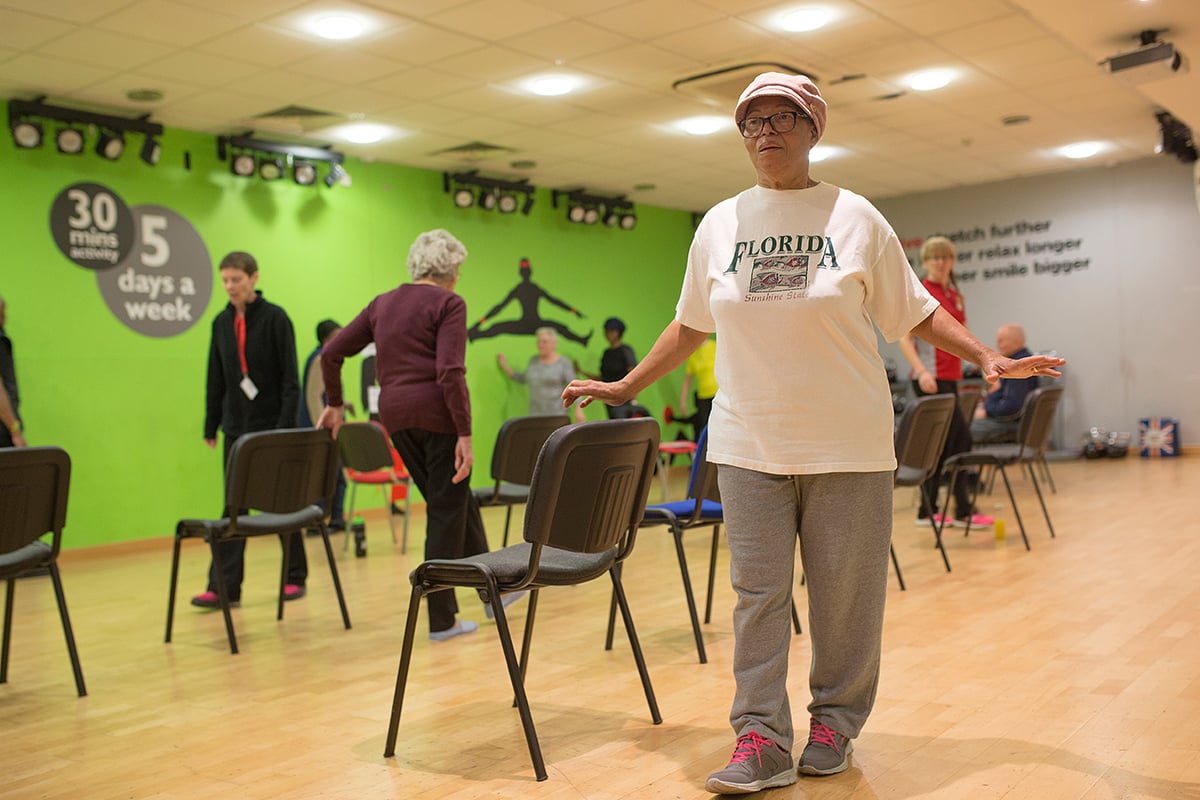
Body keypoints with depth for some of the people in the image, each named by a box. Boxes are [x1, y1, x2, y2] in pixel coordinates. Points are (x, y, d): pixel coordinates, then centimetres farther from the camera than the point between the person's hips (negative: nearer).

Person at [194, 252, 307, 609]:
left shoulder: (275, 318, -7)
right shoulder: (221, 322, 7)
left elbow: (290, 378, -10)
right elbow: (216, 379, 12)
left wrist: (286, 425, -16)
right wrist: (210, 426, 11)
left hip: (272, 425, -4)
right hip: (237, 428, 4)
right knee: (234, 507, 2)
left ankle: (295, 578, 17)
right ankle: (224, 587, 3)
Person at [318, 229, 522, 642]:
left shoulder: (383, 303, 15)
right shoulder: (448, 304, -4)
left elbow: (331, 352, 14)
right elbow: (450, 372, -16)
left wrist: (334, 403, 26)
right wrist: (465, 434, -16)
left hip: (395, 414, 7)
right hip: (436, 411, -7)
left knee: (455, 500, 19)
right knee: (446, 511, 3)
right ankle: (441, 620, 9)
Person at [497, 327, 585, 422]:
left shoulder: (563, 362, -6)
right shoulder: (534, 360, 9)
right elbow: (523, 379, 22)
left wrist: (579, 409, -19)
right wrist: (505, 366, 14)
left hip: (557, 414, -5)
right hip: (536, 414, 5)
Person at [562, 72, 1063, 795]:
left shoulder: (855, 218, 2)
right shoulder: (719, 225, 8)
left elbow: (915, 312, 7)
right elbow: (690, 326, 17)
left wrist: (989, 357, -5)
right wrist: (625, 386, 18)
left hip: (847, 445, -1)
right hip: (750, 444, 2)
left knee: (846, 594, 5)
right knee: (759, 593, 1)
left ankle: (835, 722, 24)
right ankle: (762, 739, 10)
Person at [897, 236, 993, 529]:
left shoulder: (955, 294, 16)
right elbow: (905, 339, -12)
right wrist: (921, 371, -24)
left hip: (950, 378, 8)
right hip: (931, 378, -8)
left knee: (941, 444, 8)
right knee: (960, 437, -10)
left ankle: (927, 511, 14)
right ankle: (964, 510, -3)